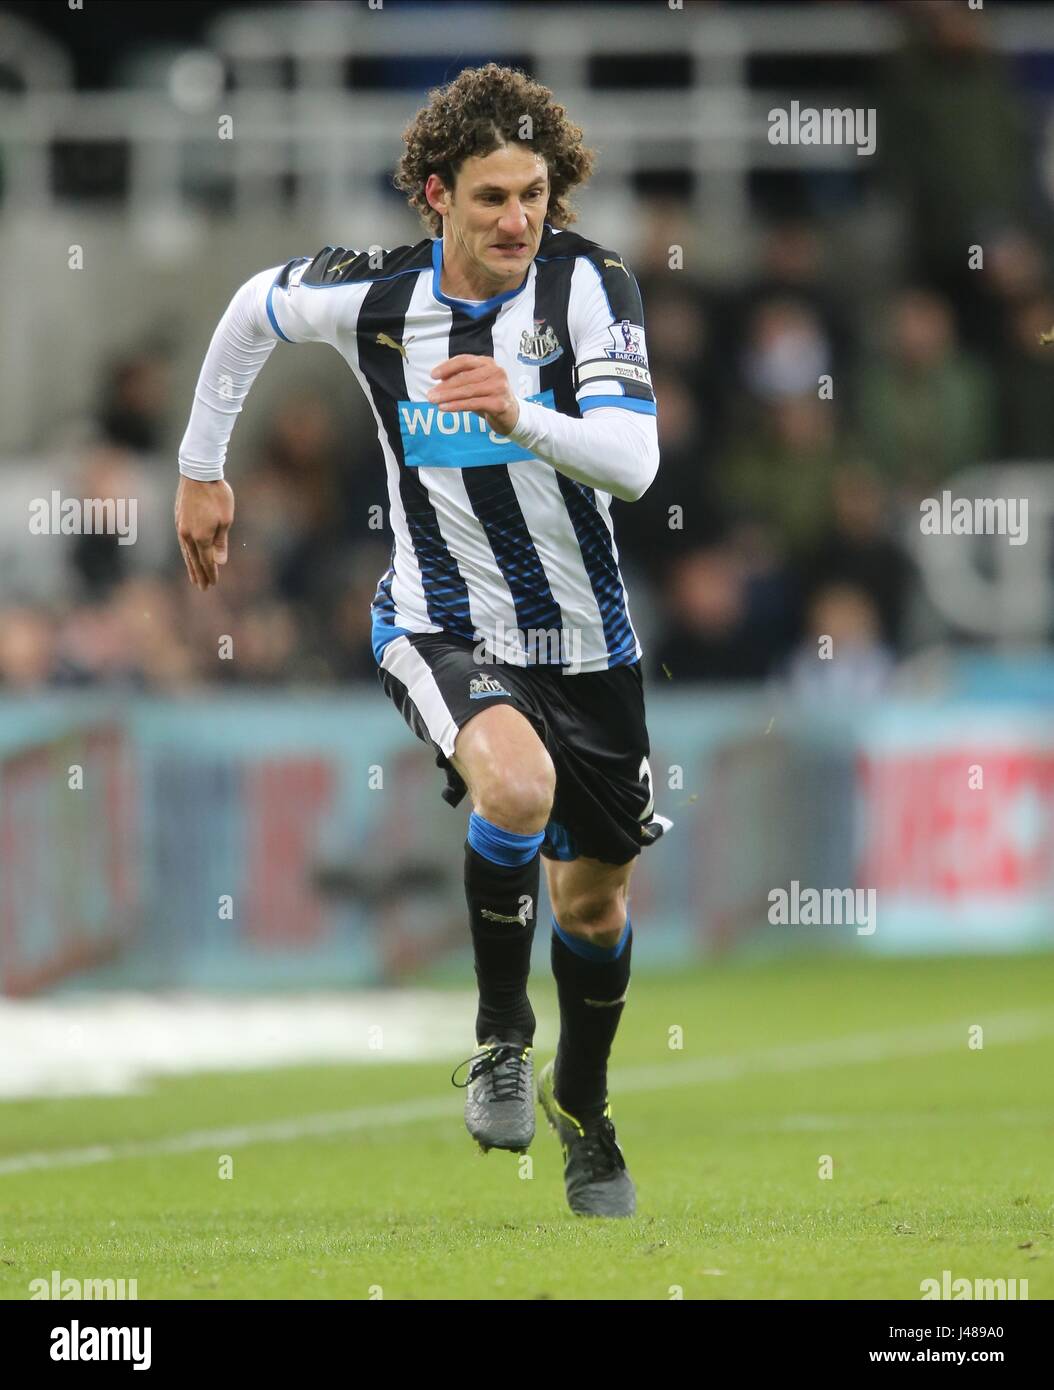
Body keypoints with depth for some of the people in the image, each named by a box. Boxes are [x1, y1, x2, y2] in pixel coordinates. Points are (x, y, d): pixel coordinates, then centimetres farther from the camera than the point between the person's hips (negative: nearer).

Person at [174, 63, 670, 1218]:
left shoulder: (588, 284, -17)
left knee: (594, 895, 16)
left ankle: (582, 1107, 45)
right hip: (439, 629, -2)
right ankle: (501, 1038, -12)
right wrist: (201, 468, 19)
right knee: (516, 782, -34)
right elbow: (254, 309, 11)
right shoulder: (371, 294, -13)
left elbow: (633, 459, -28)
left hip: (586, 638, 2)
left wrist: (518, 413, -45)